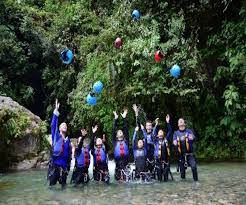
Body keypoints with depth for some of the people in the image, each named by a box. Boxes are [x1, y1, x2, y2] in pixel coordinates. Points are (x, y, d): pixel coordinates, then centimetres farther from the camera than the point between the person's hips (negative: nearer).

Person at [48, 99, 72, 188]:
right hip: (54, 165, -4)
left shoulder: (68, 140, 13)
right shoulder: (56, 136, 3)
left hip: (64, 167, 4)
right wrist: (56, 110, -20)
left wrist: (68, 166, 12)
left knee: (63, 185, 8)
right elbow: (53, 125, -11)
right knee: (52, 185, -3)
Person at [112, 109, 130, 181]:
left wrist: (124, 118, 6)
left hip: (125, 160, 0)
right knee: (118, 177, 0)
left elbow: (126, 129, 8)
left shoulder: (126, 140, 13)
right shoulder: (115, 141, 12)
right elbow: (113, 130, 7)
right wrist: (115, 119, 4)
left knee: (125, 177, -2)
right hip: (118, 160, 0)